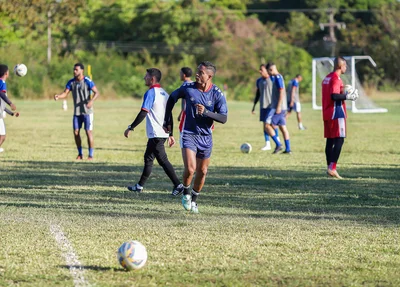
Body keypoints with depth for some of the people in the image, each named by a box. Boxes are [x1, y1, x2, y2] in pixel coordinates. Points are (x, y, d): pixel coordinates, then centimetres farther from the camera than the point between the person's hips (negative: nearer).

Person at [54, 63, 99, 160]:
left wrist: (91, 101, -35)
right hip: (77, 112, 5)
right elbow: (65, 93, -2)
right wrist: (58, 96, -24)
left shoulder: (87, 81, -12)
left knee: (88, 132, -6)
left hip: (87, 112, -5)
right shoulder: (71, 82, 4)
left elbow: (97, 93, -16)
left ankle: (91, 155, 1)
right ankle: (80, 154, 15)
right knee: (76, 132, 2)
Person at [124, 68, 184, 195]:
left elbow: (143, 113, -20)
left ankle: (178, 185, -15)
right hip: (163, 132, 9)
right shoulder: (164, 93, 14)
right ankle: (140, 186, 24)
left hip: (155, 134, -9)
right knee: (148, 158, 17)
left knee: (163, 160, -9)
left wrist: (130, 128, -15)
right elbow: (170, 116, 17)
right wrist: (171, 135, 21)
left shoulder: (150, 93, -13)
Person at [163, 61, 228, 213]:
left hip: (206, 136, 2)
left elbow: (224, 118, -12)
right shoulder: (188, 88, -9)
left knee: (202, 171, 11)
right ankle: (186, 192, 11)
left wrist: (206, 112, -28)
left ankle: (194, 199, 33)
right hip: (188, 134, -2)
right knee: (190, 168, -18)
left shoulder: (217, 94, -10)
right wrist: (166, 121, 8)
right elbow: (172, 98, 9)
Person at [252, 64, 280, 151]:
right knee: (264, 124, 2)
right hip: (263, 106, 5)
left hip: (271, 105, -5)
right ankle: (267, 144, 5)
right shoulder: (259, 81, 11)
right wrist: (254, 106, 15)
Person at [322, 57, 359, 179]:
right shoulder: (336, 79, -14)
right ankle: (332, 168, -18)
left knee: (330, 140, 10)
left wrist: (345, 94, 20)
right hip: (336, 113, -10)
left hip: (327, 114, 10)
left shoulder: (327, 78, 16)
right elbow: (334, 96, -23)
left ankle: (330, 168, 11)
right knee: (339, 140, -10)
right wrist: (347, 96, -13)